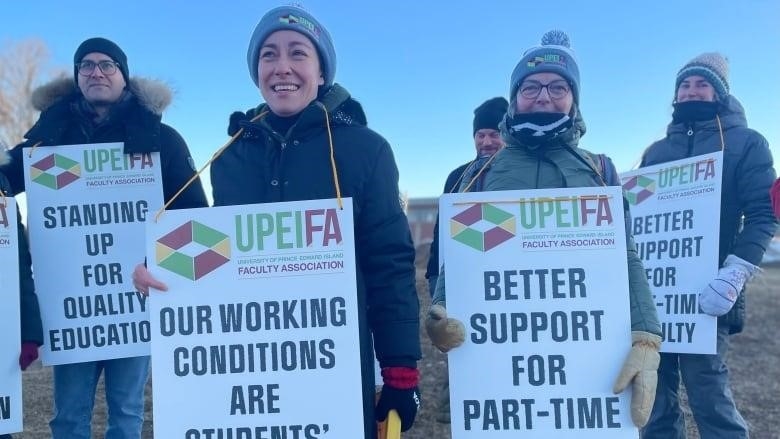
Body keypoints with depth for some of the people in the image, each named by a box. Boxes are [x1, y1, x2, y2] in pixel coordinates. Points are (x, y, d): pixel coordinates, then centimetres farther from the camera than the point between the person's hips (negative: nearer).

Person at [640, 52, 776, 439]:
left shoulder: (745, 143, 5)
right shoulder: (656, 151, 18)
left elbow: (763, 215, -6)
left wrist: (734, 275, -21)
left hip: (703, 292, -4)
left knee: (709, 398, -3)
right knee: (656, 398, 10)